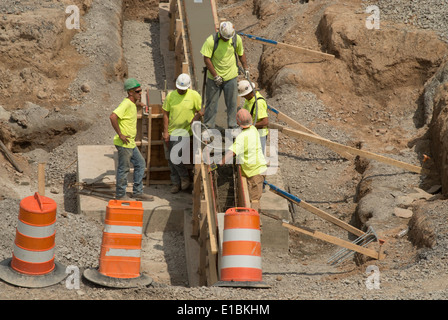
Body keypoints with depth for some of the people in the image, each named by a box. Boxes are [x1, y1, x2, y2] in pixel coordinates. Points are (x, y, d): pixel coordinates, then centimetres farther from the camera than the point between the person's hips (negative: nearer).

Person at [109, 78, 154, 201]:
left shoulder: (132, 104, 9)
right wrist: (120, 134, -26)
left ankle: (138, 192, 23)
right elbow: (113, 117, -32)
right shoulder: (126, 104, -20)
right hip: (124, 144, -10)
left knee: (140, 164, 16)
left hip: (131, 143, 10)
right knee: (124, 169, 0)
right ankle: (120, 195, 11)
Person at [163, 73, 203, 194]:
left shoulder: (194, 95, -7)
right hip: (172, 132, 4)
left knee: (175, 158, -13)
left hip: (185, 133, -4)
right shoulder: (170, 96, -1)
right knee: (171, 160, 9)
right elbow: (165, 114, 3)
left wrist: (193, 121, -16)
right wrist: (165, 132, 0)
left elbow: (201, 111, 0)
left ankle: (184, 177, 11)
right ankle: (176, 183, 22)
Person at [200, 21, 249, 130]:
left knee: (232, 103, 5)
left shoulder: (237, 39, -4)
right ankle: (208, 127, 16)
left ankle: (232, 126, 16)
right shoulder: (211, 41, -16)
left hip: (231, 77, 2)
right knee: (211, 103, 5)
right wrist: (215, 76, -14)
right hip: (214, 78, -2)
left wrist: (245, 68, 11)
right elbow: (206, 59, -14)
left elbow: (241, 54, 13)